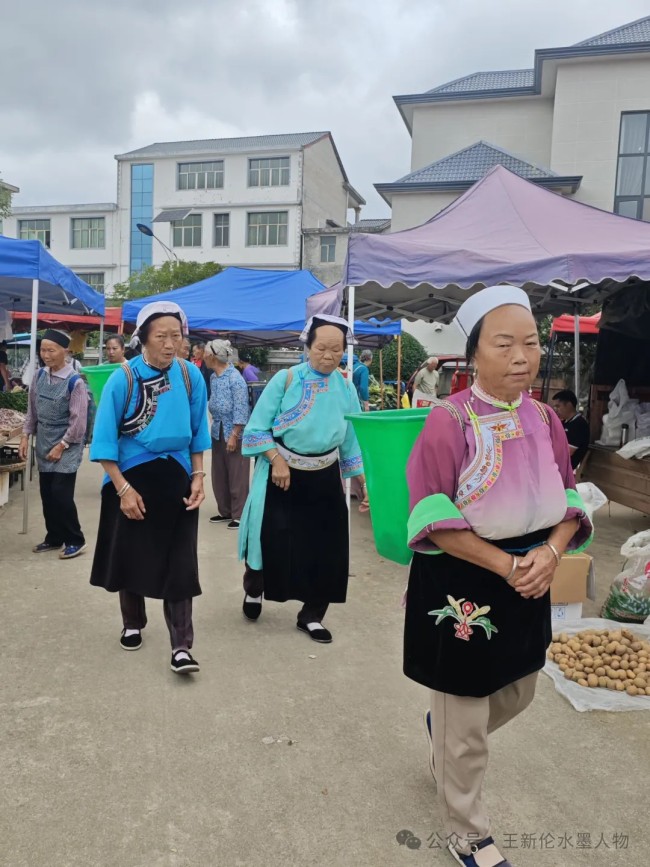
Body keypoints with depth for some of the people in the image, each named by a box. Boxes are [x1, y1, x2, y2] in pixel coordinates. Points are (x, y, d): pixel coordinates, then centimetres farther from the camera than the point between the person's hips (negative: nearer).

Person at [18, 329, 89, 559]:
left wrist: (61, 446, -14)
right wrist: (26, 436, 8)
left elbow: (78, 421, -15)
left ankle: (75, 540, 8)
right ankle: (54, 537, 26)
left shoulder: (75, 382, -15)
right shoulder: (39, 376, 3)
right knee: (46, 494, 11)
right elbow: (32, 409, 13)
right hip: (43, 443, 6)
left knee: (61, 494, -8)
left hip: (67, 445, -6)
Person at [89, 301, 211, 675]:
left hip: (176, 478, 1)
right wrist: (124, 489, -14)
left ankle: (182, 646, 3)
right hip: (131, 477, -1)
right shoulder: (123, 379, -13)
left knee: (179, 562, -3)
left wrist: (198, 477, -2)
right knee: (131, 556, 14)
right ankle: (133, 625, 37)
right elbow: (105, 440, -9)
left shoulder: (191, 376, -6)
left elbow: (198, 432, 5)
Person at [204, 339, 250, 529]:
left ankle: (239, 516, 8)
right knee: (219, 475, 13)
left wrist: (234, 435, -20)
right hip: (218, 432, 8)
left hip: (234, 433, -8)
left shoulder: (235, 378, -16)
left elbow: (241, 409, -18)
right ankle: (225, 511, 26)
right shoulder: (213, 378, 8)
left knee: (237, 477, -1)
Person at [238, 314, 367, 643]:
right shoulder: (285, 379, -11)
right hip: (281, 472, -3)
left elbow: (351, 440, 5)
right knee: (271, 538, 2)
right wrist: (277, 460, -19)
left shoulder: (346, 389, -1)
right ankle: (253, 589, 35)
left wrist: (365, 481, 3)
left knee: (324, 546, 6)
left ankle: (311, 616, 25)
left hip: (324, 478, 4)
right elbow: (257, 427, -10)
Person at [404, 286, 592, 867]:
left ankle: (444, 728, 57)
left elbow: (569, 500, 5)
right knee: (465, 726, 9)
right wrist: (506, 566, -22)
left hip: (529, 581, 7)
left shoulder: (545, 419, -1)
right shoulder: (449, 421, -19)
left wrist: (549, 553, -14)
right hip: (462, 585, -6)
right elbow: (433, 520, -19)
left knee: (516, 695, 26)